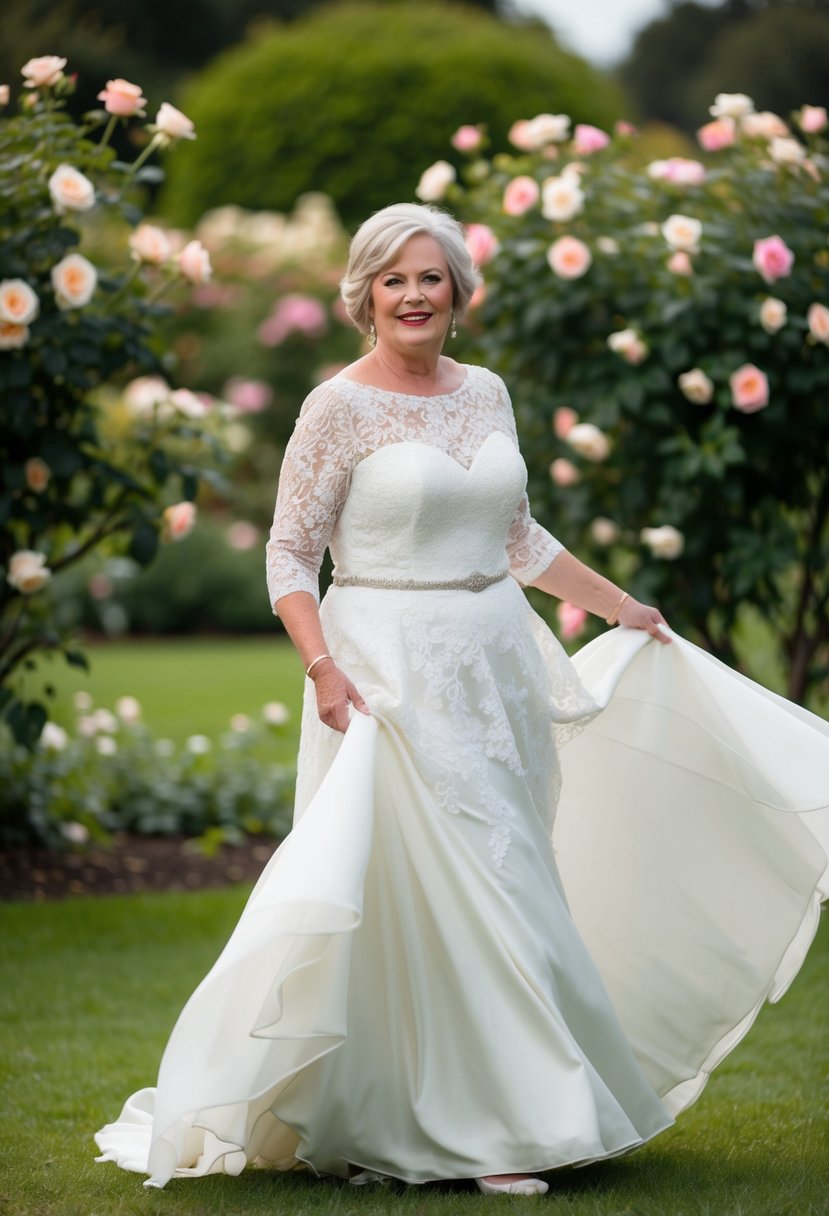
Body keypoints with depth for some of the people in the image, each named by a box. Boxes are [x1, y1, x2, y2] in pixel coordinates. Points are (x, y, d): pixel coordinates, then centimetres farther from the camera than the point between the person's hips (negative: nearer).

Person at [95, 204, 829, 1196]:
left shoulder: (486, 394, 11)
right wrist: (323, 666, -19)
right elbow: (289, 554, -7)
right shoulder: (340, 407, -6)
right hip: (394, 676, -6)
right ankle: (491, 1128, 2)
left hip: (495, 666, 6)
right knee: (429, 896, -5)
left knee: (506, 885, 8)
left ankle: (499, 1120, 16)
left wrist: (619, 606, 24)